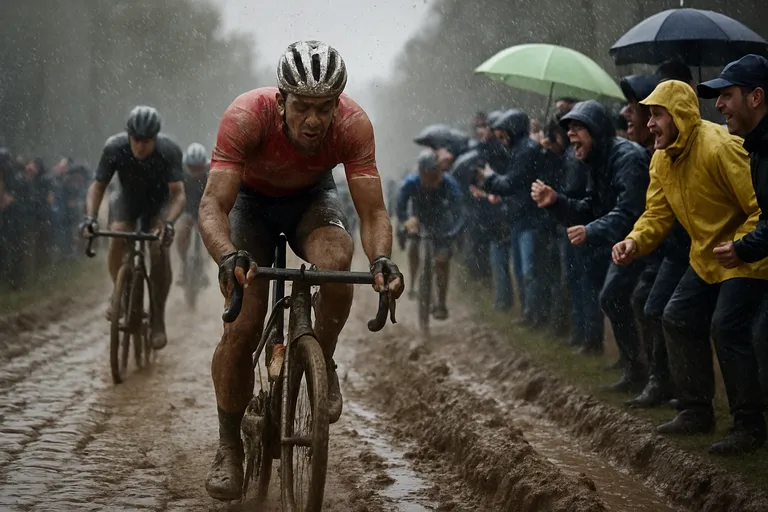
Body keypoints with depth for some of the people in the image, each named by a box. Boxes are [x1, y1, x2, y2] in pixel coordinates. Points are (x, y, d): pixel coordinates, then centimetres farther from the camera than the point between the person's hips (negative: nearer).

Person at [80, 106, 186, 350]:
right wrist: (90, 217, -40)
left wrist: (168, 223, -53)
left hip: (159, 199, -1)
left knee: (159, 248, -22)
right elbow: (97, 186, -23)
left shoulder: (169, 151, -32)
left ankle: (157, 320, -12)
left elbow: (178, 194, -35)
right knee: (117, 239, -26)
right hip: (127, 195, 1)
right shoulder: (114, 148, -29)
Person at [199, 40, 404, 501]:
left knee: (335, 264, -33)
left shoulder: (354, 125, -32)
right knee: (242, 326, -14)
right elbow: (213, 206, -40)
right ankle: (229, 446, 5)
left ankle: (324, 362, -4)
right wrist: (227, 256, -61)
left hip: (312, 196, 1)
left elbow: (373, 211, -31)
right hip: (252, 199, -1)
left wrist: (381, 258, -53)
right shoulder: (247, 117, -37)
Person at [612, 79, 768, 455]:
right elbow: (658, 212, 2)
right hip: (706, 257, 9)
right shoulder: (662, 159, 2)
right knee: (678, 320, 8)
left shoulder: (719, 148, -27)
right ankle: (696, 411, 22)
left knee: (727, 328, -18)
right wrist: (635, 242, -16)